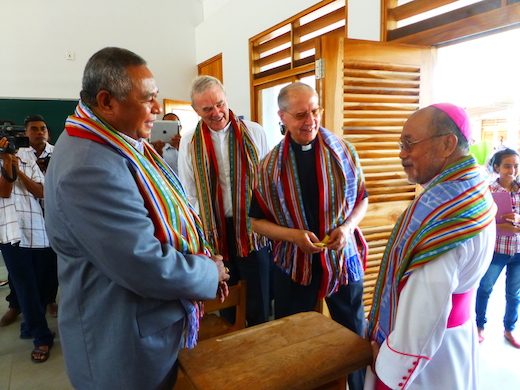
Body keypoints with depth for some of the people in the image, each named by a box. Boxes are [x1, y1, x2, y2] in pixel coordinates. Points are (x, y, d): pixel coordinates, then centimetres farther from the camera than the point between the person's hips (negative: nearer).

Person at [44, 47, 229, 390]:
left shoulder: (121, 144, 4)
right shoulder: (89, 169, -31)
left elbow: (164, 214, 11)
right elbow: (150, 269, -32)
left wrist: (206, 265, 1)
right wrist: (211, 272, -14)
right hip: (128, 349, -9)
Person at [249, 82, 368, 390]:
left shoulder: (344, 151, -4)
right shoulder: (270, 165, -6)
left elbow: (362, 199, 7)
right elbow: (258, 221, -1)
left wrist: (347, 227, -13)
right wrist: (294, 234, -17)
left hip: (343, 258, 1)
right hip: (294, 263, 0)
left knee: (355, 336, 18)